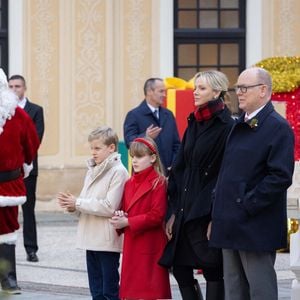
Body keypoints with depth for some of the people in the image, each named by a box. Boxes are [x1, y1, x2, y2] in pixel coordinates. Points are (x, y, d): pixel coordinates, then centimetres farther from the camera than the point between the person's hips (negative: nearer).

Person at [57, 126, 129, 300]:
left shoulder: (118, 172, -11)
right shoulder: (93, 170, 13)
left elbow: (109, 207, -18)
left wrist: (78, 203, -14)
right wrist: (72, 205, -7)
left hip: (108, 240, -8)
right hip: (92, 239, 8)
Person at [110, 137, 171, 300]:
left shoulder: (158, 183, -9)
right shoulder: (129, 184, 15)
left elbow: (156, 216, -17)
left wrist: (127, 222, -16)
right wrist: (120, 217, -3)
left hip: (150, 248, -7)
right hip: (131, 247, 7)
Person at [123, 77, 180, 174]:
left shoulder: (168, 115, 17)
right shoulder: (133, 115, -1)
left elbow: (176, 144, 16)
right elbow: (129, 141, -13)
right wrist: (145, 136, -31)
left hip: (167, 171, 5)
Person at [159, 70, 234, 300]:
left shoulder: (226, 127, -10)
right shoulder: (194, 124, 13)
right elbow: (180, 168, 13)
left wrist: (215, 218, -17)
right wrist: (174, 212, 8)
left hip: (208, 211, -8)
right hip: (186, 209, 8)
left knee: (212, 269, -2)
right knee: (179, 266, 8)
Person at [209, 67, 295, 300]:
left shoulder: (277, 128, -11)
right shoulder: (238, 126, 15)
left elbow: (281, 176, -18)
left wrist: (248, 205, -17)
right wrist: (221, 206, 11)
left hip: (256, 227, -8)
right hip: (232, 225, 8)